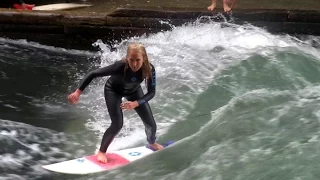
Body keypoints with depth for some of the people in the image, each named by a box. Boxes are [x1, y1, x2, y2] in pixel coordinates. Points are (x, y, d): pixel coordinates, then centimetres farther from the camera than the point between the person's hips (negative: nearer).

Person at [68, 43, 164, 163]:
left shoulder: (149, 69, -34)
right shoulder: (120, 66, -41)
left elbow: (151, 92, -23)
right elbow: (93, 74, -36)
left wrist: (136, 103, -38)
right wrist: (78, 92, -36)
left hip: (133, 90, 3)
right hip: (114, 90, -3)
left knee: (151, 124, 3)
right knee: (117, 124, -19)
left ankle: (152, 143, 37)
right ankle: (101, 151, 5)